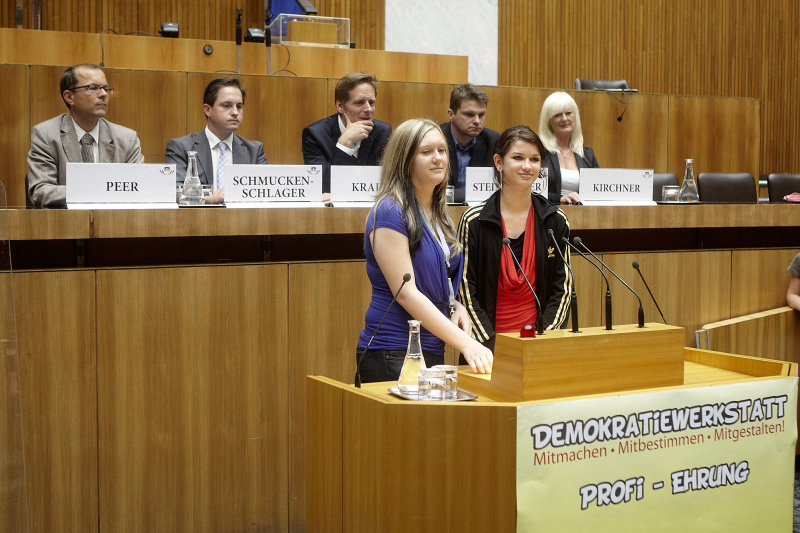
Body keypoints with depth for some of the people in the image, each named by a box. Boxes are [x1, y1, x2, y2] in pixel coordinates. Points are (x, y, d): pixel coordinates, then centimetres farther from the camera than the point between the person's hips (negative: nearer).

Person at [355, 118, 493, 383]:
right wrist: (465, 343, -24)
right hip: (393, 356, -8)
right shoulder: (390, 213, -13)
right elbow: (405, 292, -19)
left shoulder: (439, 215, 12)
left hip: (433, 351, 8)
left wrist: (455, 307, 1)